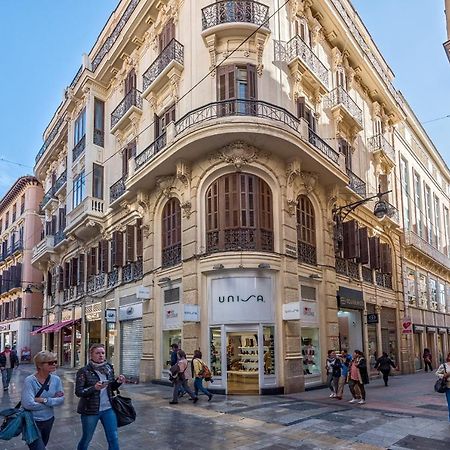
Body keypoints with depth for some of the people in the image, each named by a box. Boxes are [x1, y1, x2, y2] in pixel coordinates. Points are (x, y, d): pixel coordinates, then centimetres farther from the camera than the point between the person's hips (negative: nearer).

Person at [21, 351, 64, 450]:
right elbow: (28, 404, -29)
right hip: (32, 422, -6)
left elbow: (61, 400, -8)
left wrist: (44, 400, -22)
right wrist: (52, 401, -18)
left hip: (49, 420, 6)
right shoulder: (29, 381, -20)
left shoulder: (56, 379, -4)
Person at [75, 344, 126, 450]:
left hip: (108, 409, 4)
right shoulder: (84, 371, -12)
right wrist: (94, 388, -30)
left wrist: (118, 382, -10)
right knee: (86, 438, 14)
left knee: (114, 439, 5)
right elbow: (78, 392, -15)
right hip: (90, 410, -3)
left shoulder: (109, 368, 1)